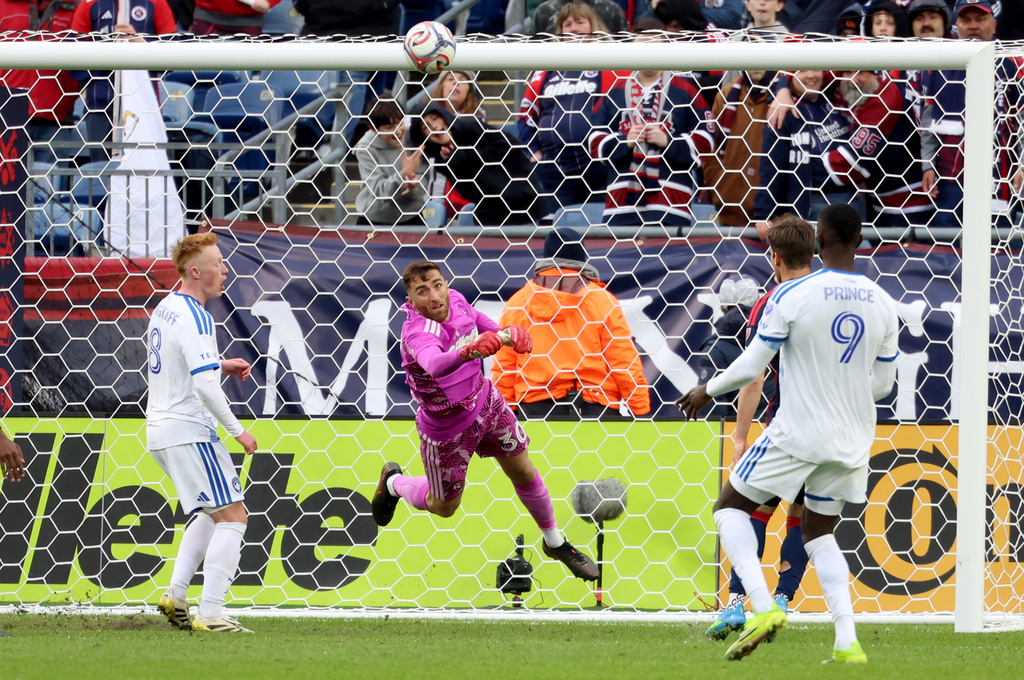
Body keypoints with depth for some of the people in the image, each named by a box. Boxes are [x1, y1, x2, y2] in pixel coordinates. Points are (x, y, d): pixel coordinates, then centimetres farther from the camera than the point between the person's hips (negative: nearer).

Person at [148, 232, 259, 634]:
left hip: (162, 429, 10)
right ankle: (210, 615, -14)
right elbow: (204, 385, -24)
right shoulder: (193, 317, -17)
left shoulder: (165, 309, 12)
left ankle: (175, 595, 14)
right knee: (232, 516, -8)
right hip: (188, 431, -10)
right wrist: (237, 431, -16)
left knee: (210, 513, 22)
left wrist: (221, 366, 15)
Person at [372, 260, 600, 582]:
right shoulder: (417, 332, -40)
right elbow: (434, 364, -63)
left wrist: (503, 332, -11)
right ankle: (394, 483, 46)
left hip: (485, 402, 6)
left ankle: (555, 543, 38)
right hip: (446, 430, -5)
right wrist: (466, 351, -83)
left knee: (524, 473, 14)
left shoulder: (454, 300, -17)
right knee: (444, 507, 15)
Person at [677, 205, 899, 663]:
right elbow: (882, 384, 10)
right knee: (819, 532, 20)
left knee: (730, 507, 12)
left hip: (798, 435, -5)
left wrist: (707, 391, 7)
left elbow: (750, 367, -11)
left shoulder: (791, 296, -14)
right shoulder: (883, 306, 0)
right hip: (852, 440, 5)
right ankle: (847, 642, 3)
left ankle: (763, 608, -10)